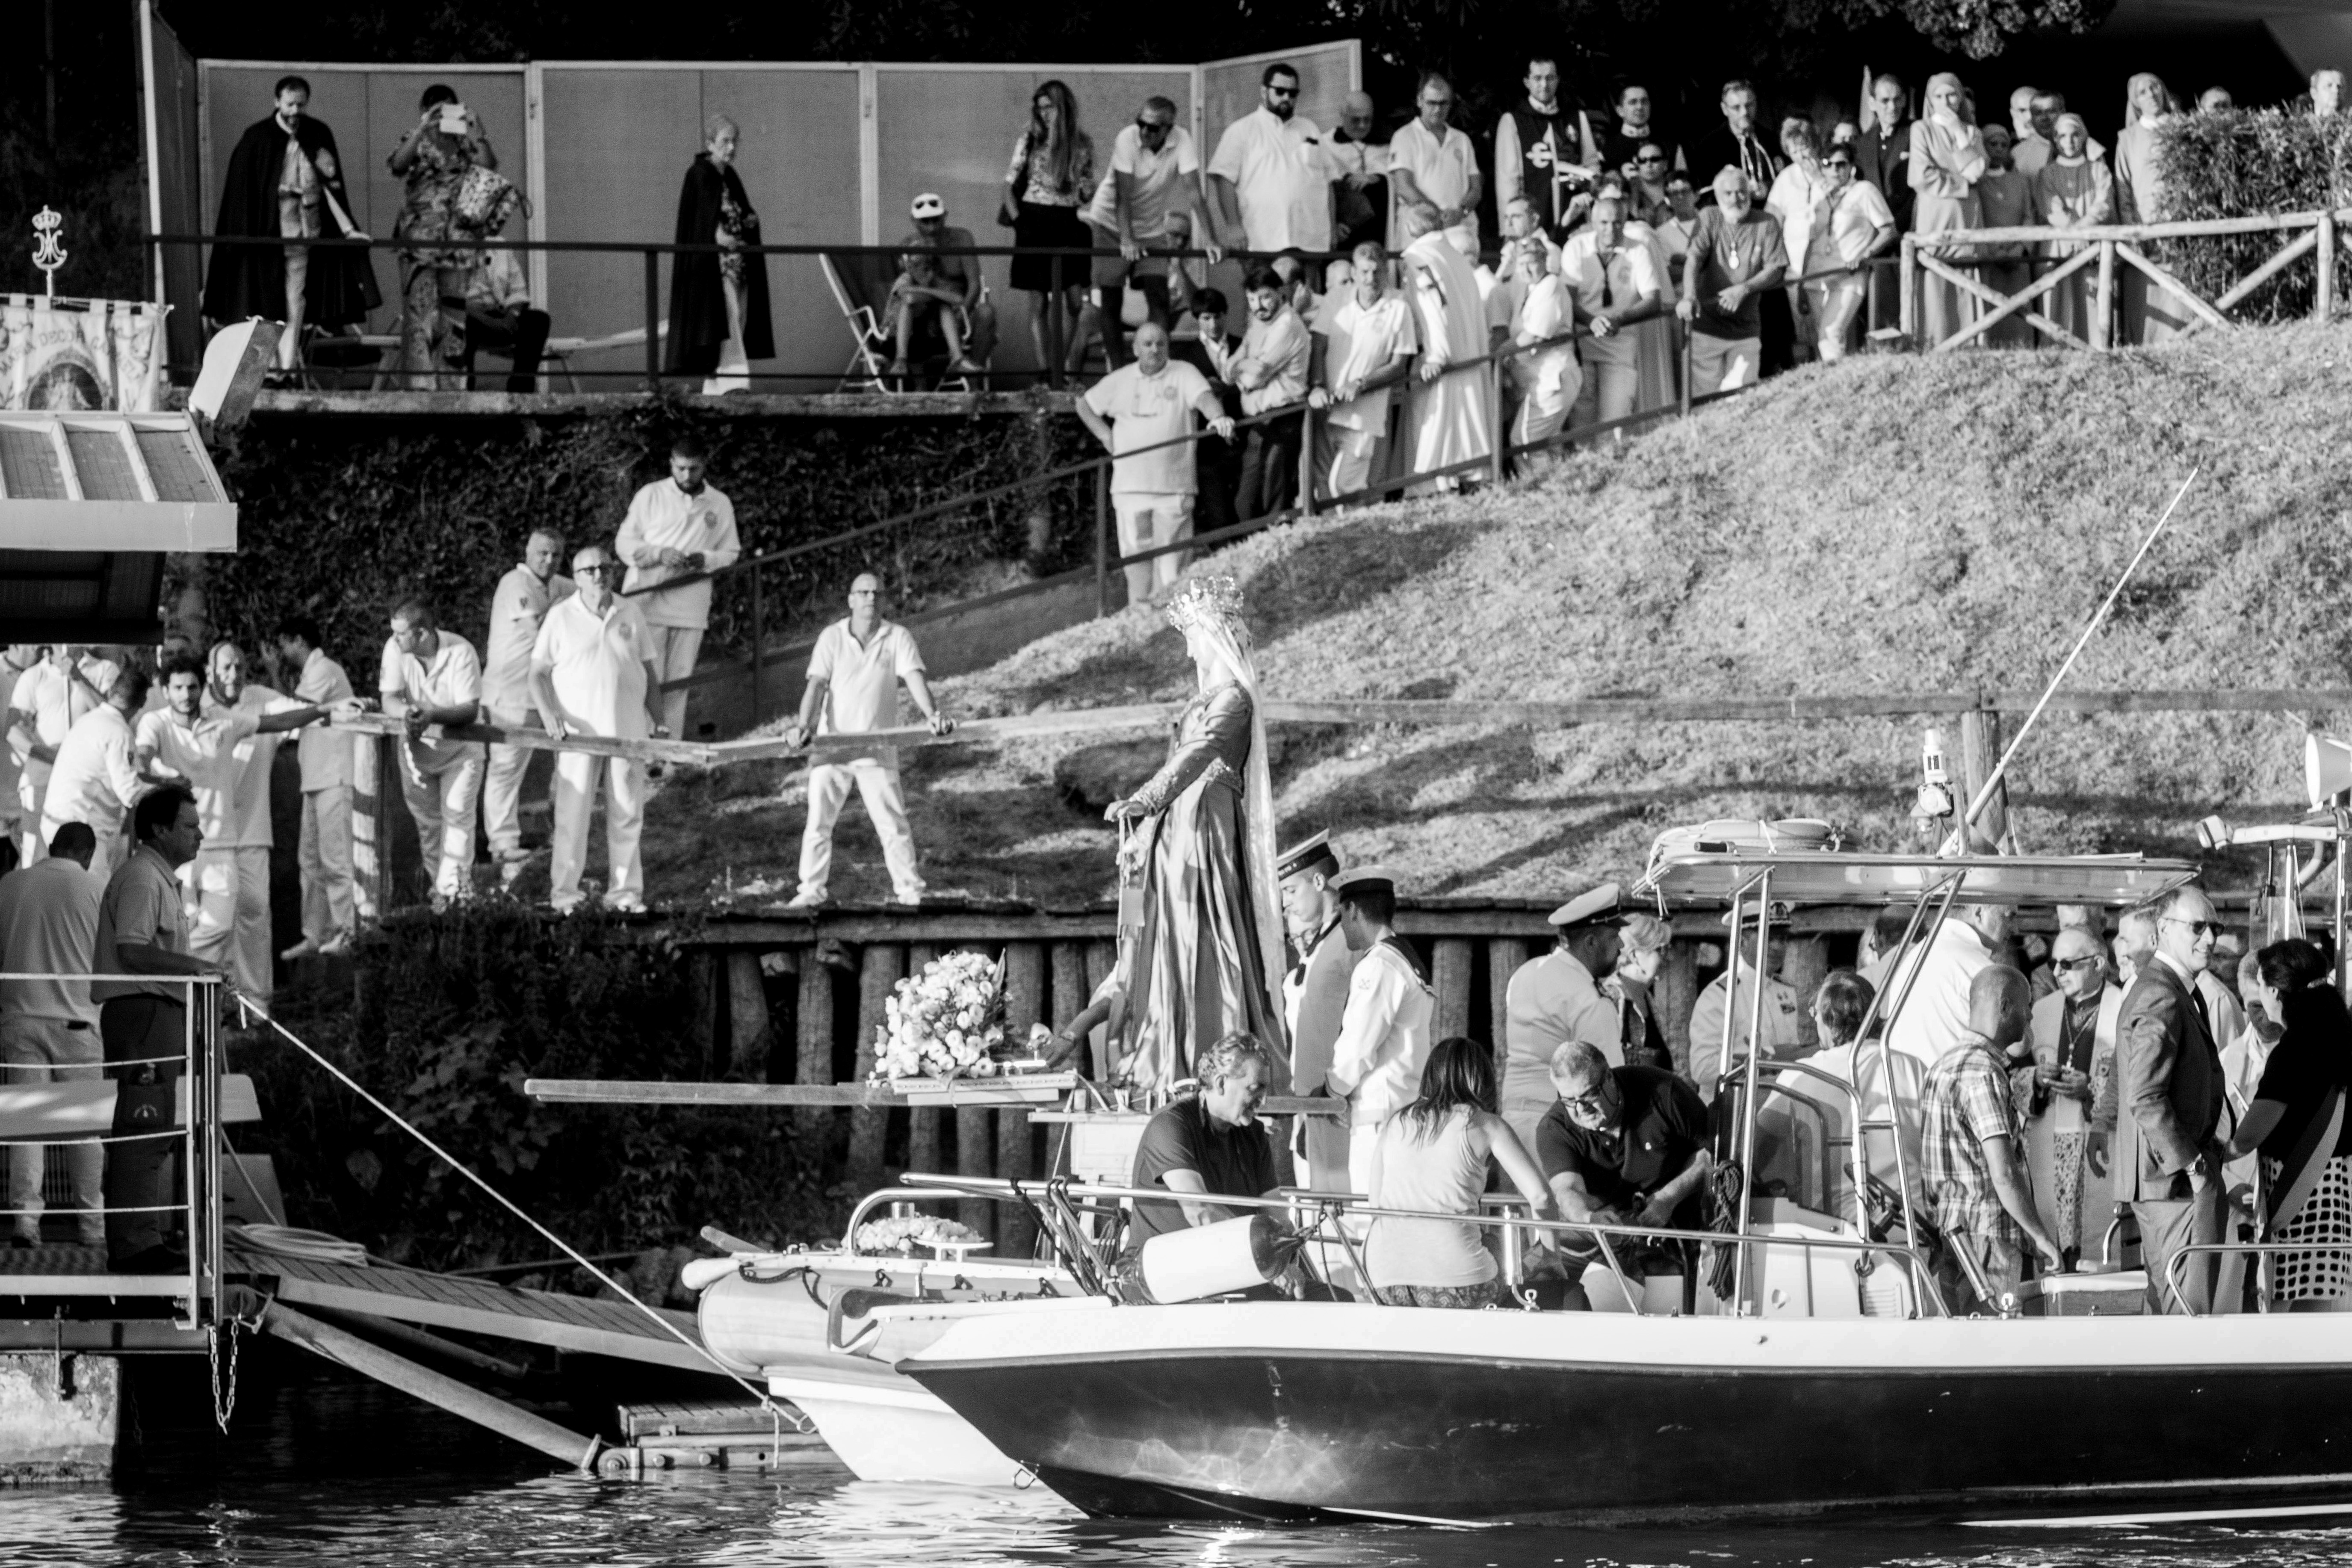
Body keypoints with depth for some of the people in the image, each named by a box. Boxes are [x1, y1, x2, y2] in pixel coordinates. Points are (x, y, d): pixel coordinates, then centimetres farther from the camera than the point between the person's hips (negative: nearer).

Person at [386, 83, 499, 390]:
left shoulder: (465, 142, 9)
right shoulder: (415, 140, 6)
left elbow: (488, 166, -7)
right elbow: (396, 165, -14)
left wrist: (475, 131, -16)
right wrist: (422, 128, -20)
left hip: (458, 242, 2)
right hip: (419, 241, -2)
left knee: (456, 316, 4)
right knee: (420, 317, -9)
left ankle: (451, 385, 8)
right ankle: (420, 387, -12)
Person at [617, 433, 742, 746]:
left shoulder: (720, 504, 8)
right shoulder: (650, 496, 2)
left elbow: (731, 554, 12)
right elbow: (624, 544, 3)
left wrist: (705, 560, -9)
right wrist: (659, 555, -15)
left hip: (691, 609, 3)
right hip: (647, 604, -3)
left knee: (678, 684, 5)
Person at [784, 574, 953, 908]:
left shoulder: (898, 637, 0)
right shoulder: (832, 637, 0)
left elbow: (915, 678, -12)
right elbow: (817, 684, -8)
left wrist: (932, 714, -30)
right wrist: (804, 724, -24)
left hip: (878, 750, 0)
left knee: (893, 823, 0)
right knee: (818, 820, -1)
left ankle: (909, 890, 7)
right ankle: (811, 890, 4)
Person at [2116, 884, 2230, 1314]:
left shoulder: (2178, 992, 17)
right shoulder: (2160, 999, -18)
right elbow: (2145, 1099, -25)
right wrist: (2192, 1166, -20)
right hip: (2174, 1179, -11)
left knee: (2165, 1302, 13)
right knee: (2188, 1305, -12)